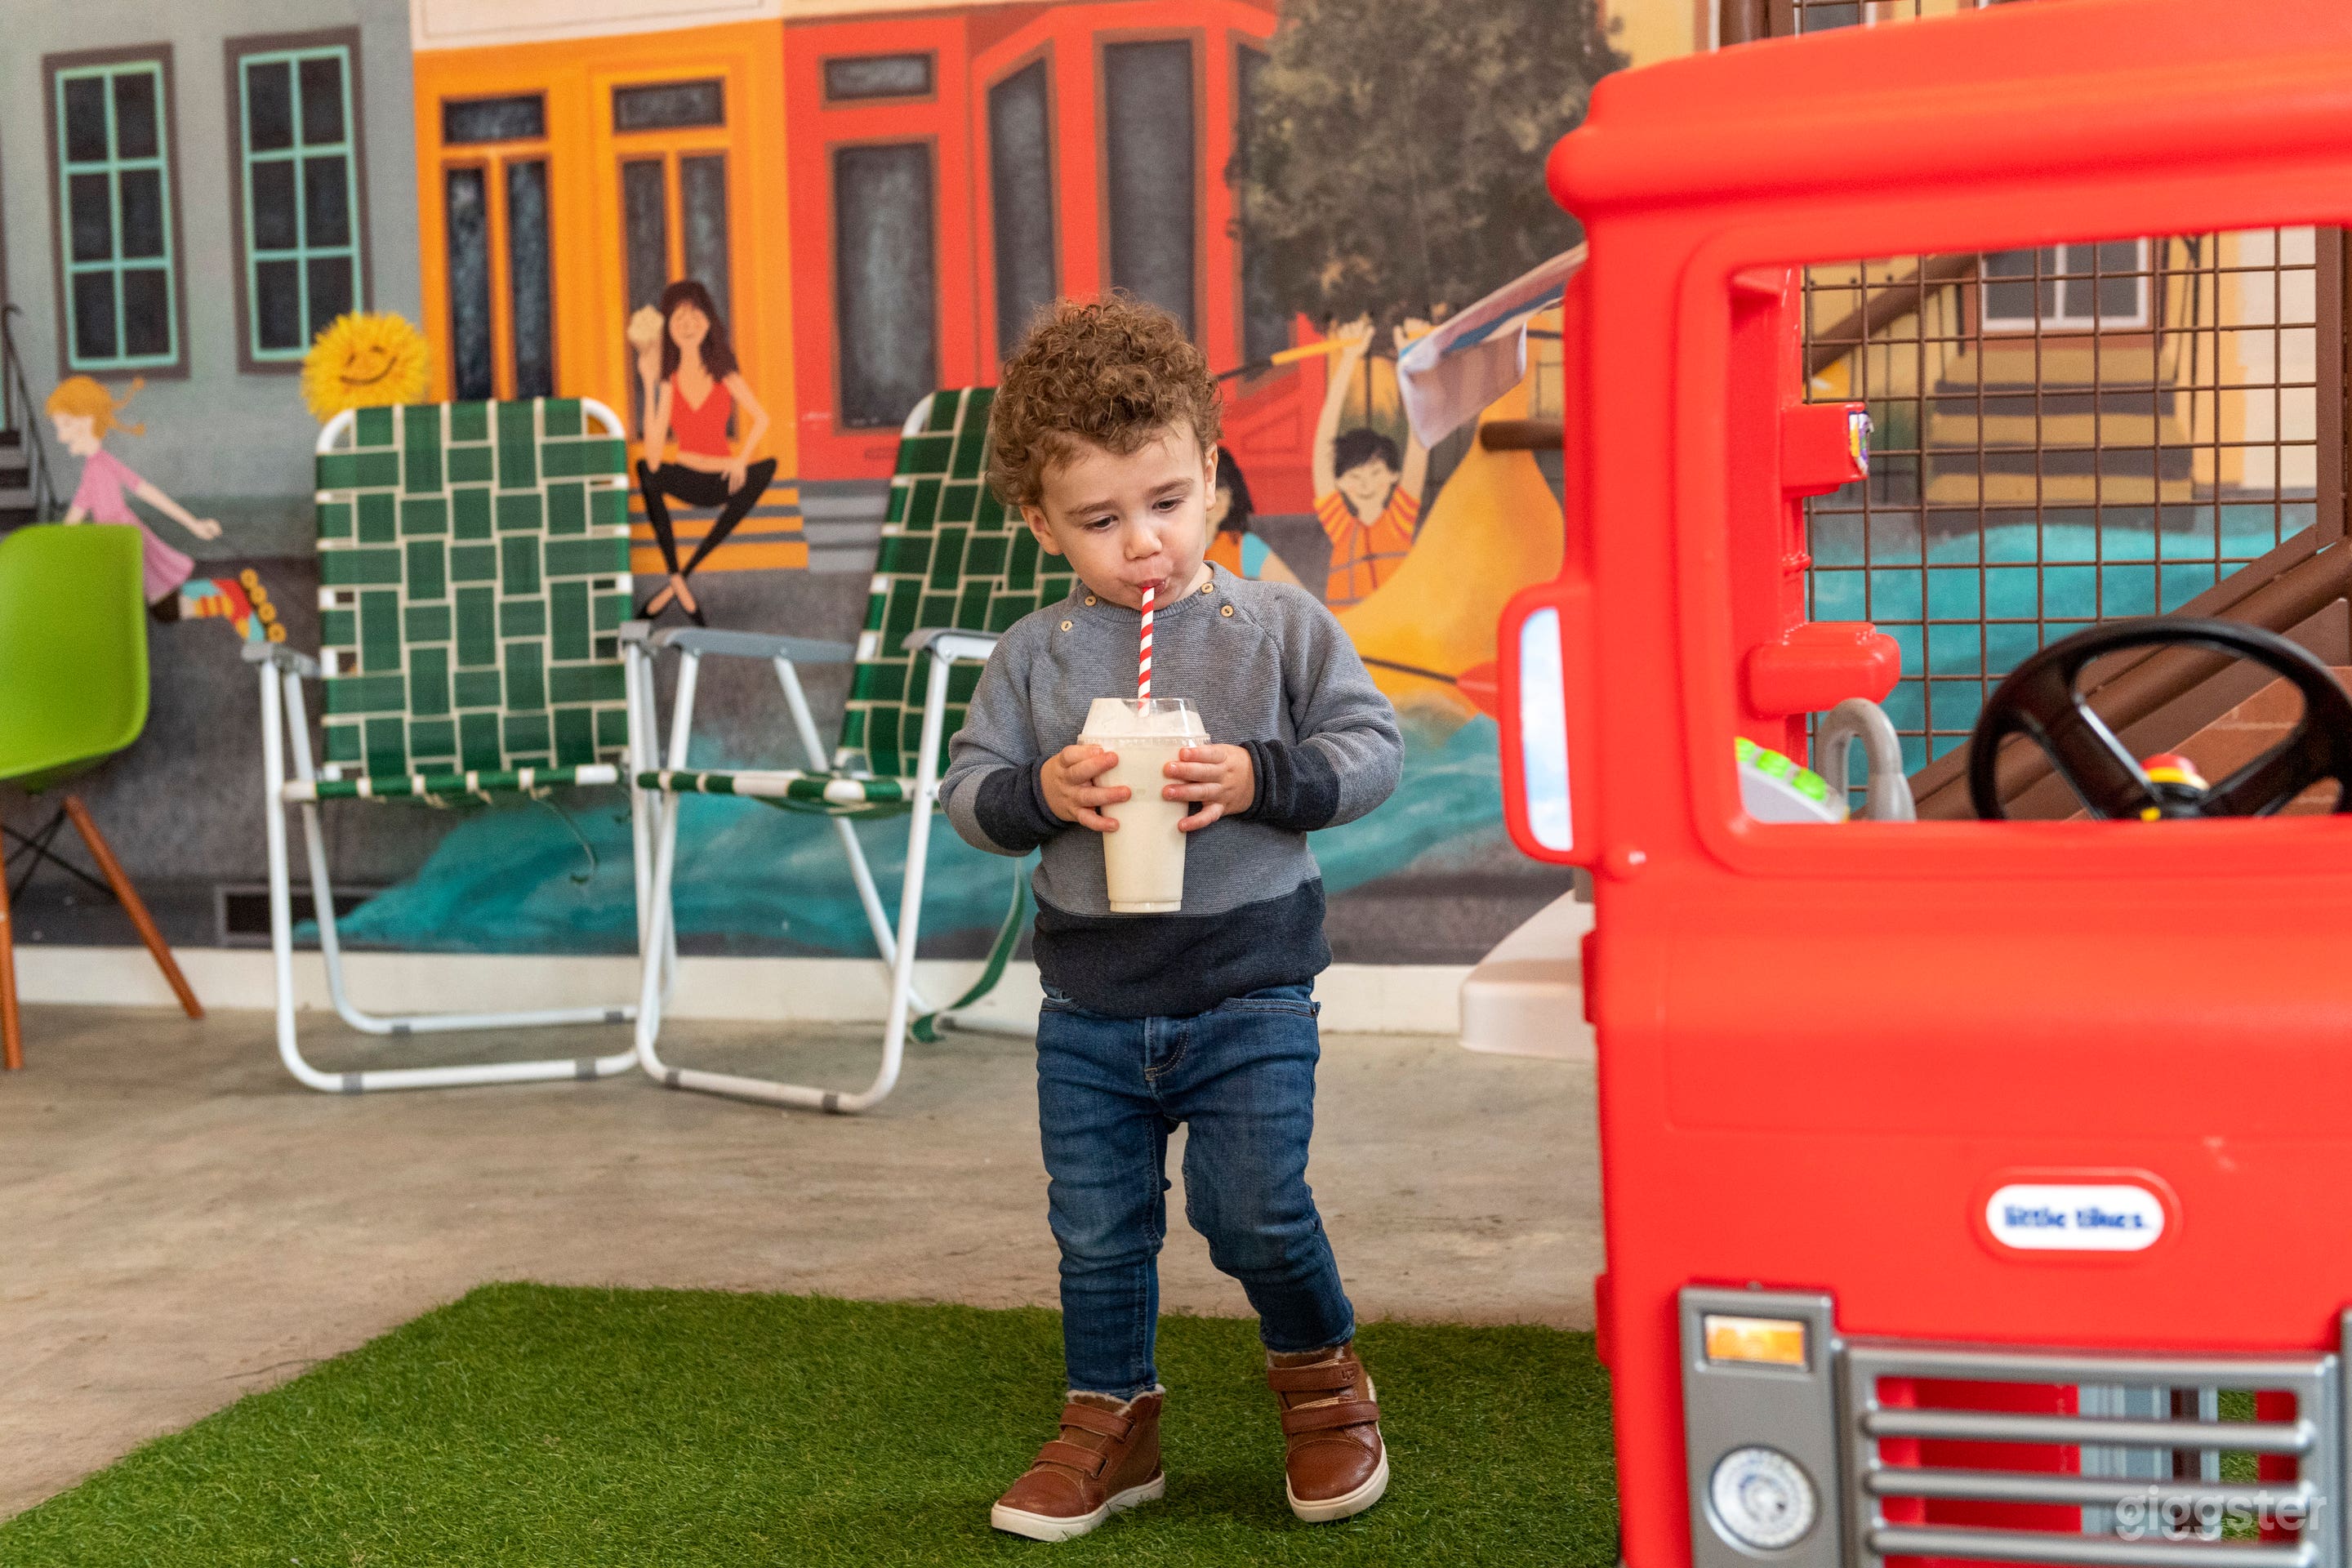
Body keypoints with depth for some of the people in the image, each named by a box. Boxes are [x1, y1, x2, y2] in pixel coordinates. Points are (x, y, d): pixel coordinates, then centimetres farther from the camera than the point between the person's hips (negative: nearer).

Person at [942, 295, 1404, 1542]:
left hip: (1249, 992, -2)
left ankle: (1320, 1369, 24)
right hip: (1089, 1006, 3)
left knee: (1250, 1207, -5)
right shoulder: (1034, 657, 0)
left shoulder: (1280, 629, -4)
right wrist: (1037, 794, -17)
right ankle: (1111, 1419, 29)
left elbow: (1372, 751, -4)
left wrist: (1264, 780, -19)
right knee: (1097, 1229, 10)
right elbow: (966, 787, 4)